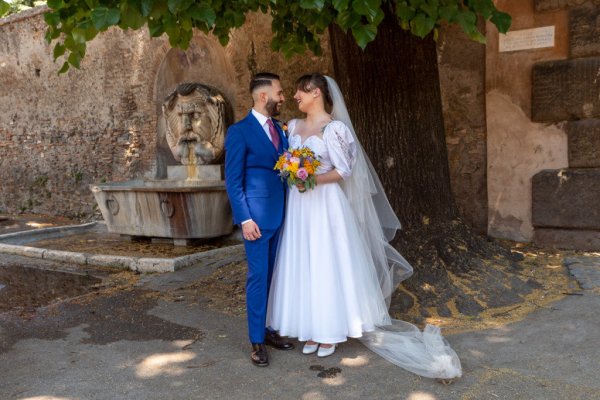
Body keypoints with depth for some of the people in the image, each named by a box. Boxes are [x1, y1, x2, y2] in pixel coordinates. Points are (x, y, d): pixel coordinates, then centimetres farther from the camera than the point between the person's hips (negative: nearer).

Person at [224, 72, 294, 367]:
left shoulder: (280, 129, 12)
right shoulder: (239, 131, -8)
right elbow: (233, 181, -10)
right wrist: (245, 219, -16)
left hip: (279, 215, 7)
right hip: (257, 217, -6)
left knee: (272, 276, 13)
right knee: (258, 277, -1)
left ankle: (268, 329, 25)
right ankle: (257, 341, 10)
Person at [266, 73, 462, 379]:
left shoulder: (334, 128, -10)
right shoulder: (293, 126, 10)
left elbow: (344, 171, -12)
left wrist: (313, 179, -21)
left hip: (326, 206, -6)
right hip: (299, 206, 7)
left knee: (328, 266, 1)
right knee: (302, 267, 9)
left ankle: (330, 333, 16)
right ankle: (311, 331, 21)